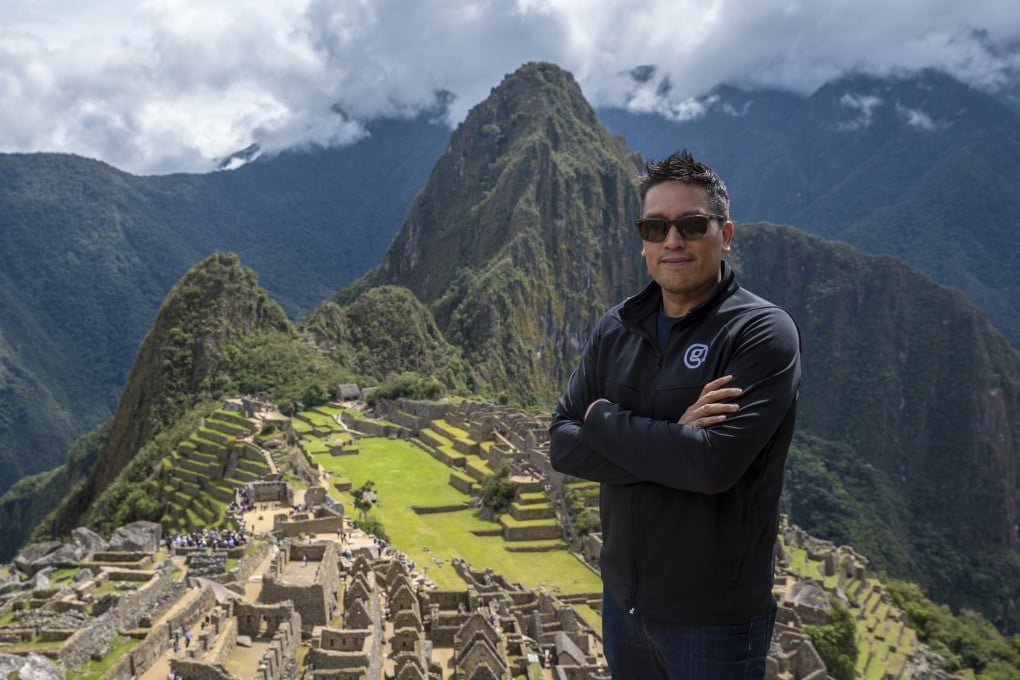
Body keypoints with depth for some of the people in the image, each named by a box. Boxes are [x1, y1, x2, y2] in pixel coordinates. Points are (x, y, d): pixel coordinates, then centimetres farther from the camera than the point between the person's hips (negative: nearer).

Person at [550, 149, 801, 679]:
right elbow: (563, 446, -6)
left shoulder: (763, 332, -15)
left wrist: (605, 418, -15)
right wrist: (672, 442, -20)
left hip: (715, 616, -4)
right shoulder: (616, 329, 1)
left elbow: (714, 464, -27)